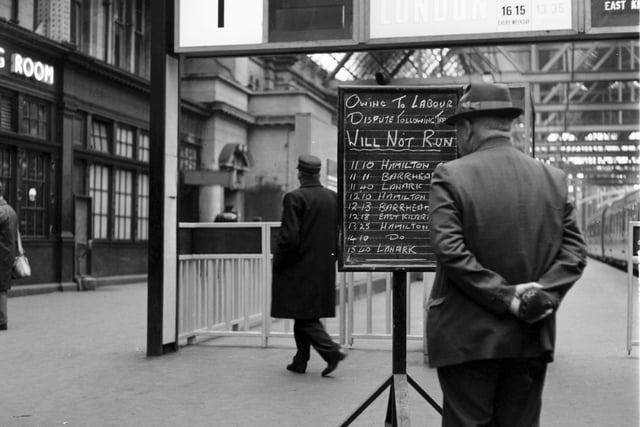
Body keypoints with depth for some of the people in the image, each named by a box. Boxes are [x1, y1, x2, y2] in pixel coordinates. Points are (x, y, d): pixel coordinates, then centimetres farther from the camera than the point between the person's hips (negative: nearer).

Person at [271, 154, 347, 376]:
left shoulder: (294, 198, -14)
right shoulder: (333, 197, 5)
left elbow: (289, 237, -19)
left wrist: (277, 259, -5)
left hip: (299, 267, -7)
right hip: (324, 268, 7)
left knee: (304, 316, 0)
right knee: (305, 315, 15)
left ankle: (332, 351, -13)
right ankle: (300, 361, 21)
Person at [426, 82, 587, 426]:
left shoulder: (450, 176, -8)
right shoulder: (554, 179, 5)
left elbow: (448, 250, -17)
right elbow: (575, 250, 1)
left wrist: (505, 295, -14)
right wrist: (545, 294, -7)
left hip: (468, 338, -4)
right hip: (532, 338, 5)